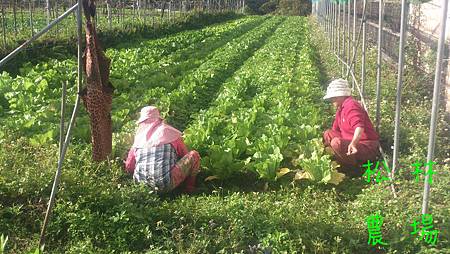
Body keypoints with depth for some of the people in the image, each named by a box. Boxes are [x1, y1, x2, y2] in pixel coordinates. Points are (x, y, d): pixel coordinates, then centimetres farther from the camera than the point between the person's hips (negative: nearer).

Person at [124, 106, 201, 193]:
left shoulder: (139, 137, 13)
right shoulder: (170, 132, 6)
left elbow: (129, 168, 17)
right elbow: (185, 155, 19)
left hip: (144, 183, 4)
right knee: (194, 155, 7)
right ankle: (189, 188, 12)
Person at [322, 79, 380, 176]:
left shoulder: (351, 106, -19)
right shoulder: (340, 109, 14)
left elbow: (359, 127, -36)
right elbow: (335, 130, 25)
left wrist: (353, 143, -53)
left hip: (368, 147, -11)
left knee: (336, 143, -33)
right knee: (327, 134, 17)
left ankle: (355, 168, -11)